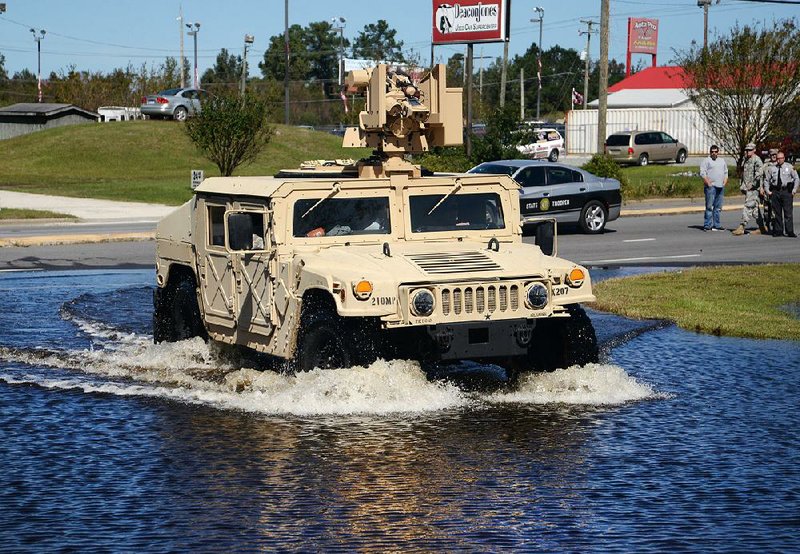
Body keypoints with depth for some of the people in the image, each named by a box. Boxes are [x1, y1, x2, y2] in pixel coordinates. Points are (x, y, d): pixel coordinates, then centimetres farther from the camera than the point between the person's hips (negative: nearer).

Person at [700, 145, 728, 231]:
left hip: (720, 187, 6)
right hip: (711, 186, -6)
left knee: (718, 207, 7)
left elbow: (726, 172, 24)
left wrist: (725, 182, 8)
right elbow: (702, 173, -7)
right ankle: (707, 225, -9)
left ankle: (716, 225, 12)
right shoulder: (706, 161, 1)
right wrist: (708, 183, -15)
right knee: (709, 206, -9)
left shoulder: (722, 161, 20)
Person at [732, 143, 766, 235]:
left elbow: (759, 174, -22)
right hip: (747, 187, 9)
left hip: (753, 188, -9)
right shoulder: (746, 160, 17)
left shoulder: (757, 160, -11)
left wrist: (752, 184, -20)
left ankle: (742, 227, -17)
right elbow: (743, 174, 26)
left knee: (748, 206, -13)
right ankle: (762, 227, 18)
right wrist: (742, 185, 16)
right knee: (755, 208, 12)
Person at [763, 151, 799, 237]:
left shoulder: (789, 167, 5)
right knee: (777, 213, 4)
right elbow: (767, 180, 18)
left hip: (786, 191, -2)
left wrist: (794, 190, -1)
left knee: (788, 212, -6)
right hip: (775, 192, 2)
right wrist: (767, 191, 6)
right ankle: (778, 231, 9)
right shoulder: (772, 168, 10)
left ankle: (790, 232, -5)